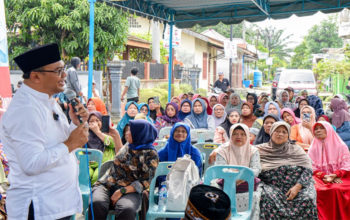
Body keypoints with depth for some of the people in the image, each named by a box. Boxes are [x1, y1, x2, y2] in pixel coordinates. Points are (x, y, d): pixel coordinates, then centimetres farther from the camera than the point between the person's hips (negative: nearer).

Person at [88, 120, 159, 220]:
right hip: (106, 185, 4)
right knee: (97, 204, -31)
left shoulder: (151, 154, -2)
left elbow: (145, 182, -8)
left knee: (127, 210, -38)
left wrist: (121, 191, -16)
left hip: (129, 190, -4)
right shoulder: (128, 146, 15)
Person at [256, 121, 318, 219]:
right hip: (270, 186, -1)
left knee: (307, 199, -28)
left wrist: (297, 187, -11)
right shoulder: (261, 150, 9)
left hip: (296, 186, 1)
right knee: (265, 197, -33)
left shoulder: (296, 150, 11)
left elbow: (308, 170, 2)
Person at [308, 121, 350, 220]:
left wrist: (335, 175, -14)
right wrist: (324, 176, -11)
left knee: (337, 189, -32)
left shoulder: (341, 146, 5)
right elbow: (312, 168, 5)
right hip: (321, 178, 1)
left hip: (340, 178, -1)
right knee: (317, 190, -30)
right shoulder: (313, 148, 11)